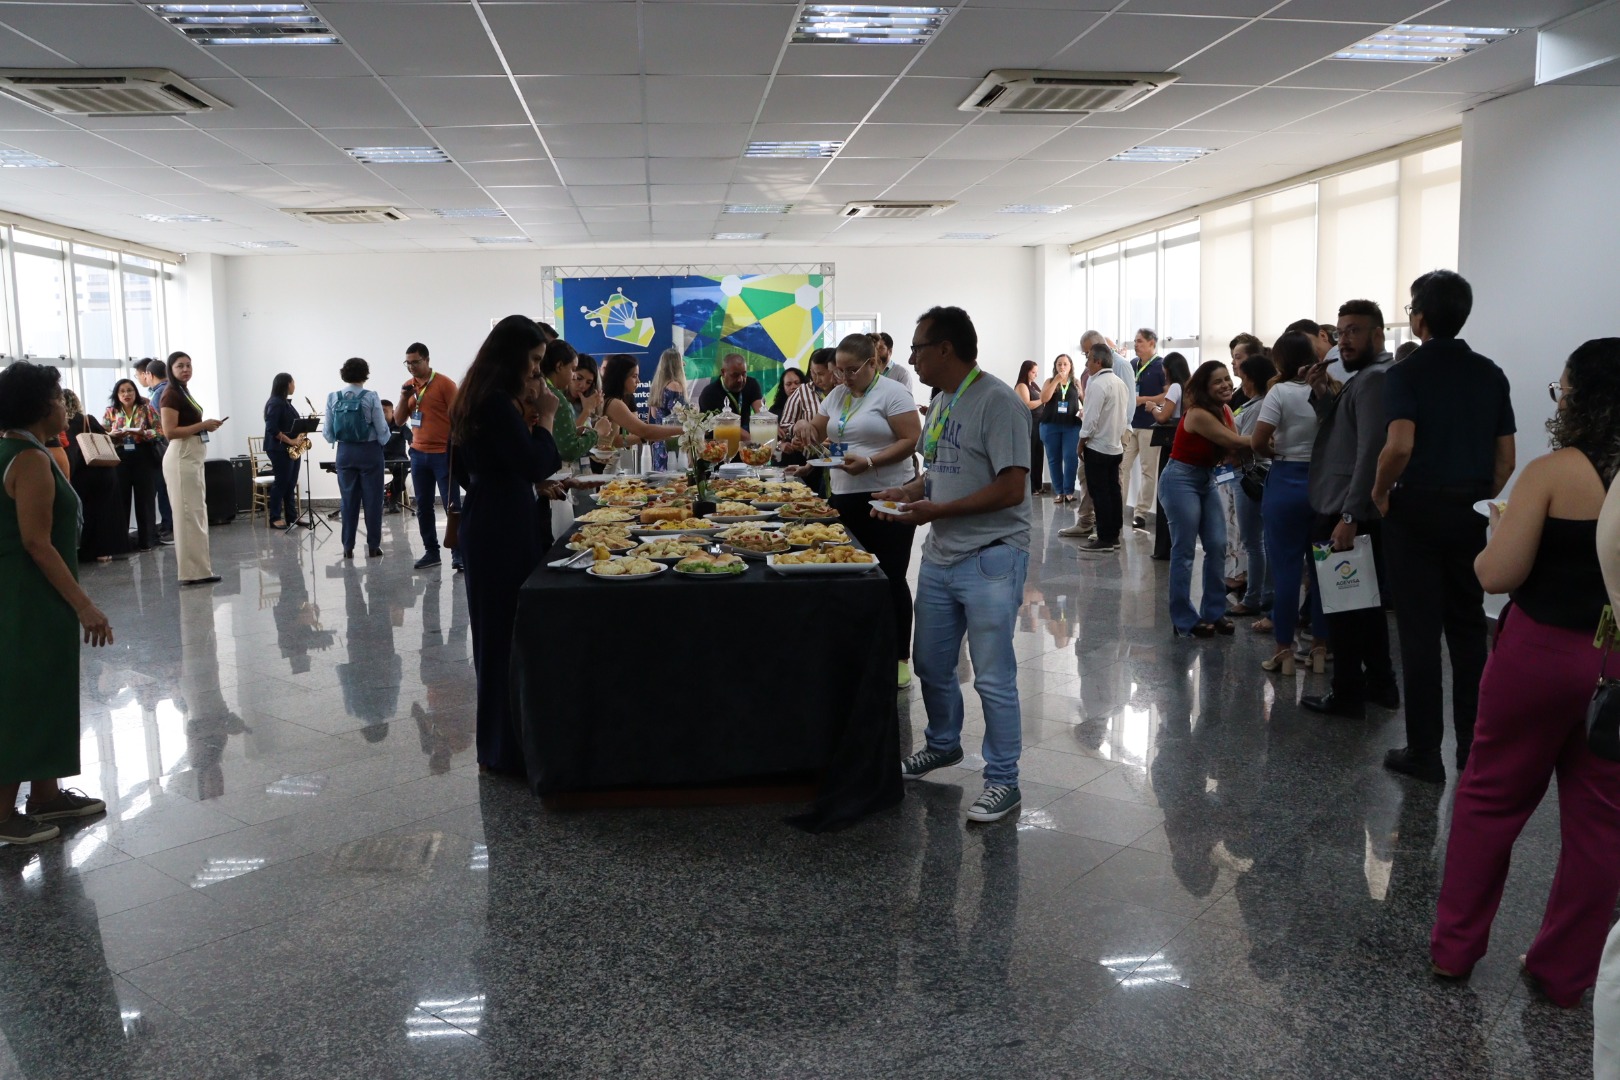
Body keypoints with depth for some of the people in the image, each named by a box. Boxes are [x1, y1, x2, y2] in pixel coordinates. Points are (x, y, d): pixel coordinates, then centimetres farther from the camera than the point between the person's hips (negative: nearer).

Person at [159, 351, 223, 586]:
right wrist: (202, 425, -15)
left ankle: (198, 568, 16)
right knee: (189, 513, -9)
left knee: (196, 512, 11)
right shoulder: (171, 394, -10)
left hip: (192, 457, 10)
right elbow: (169, 432, -18)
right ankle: (194, 571, -7)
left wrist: (206, 426, 10)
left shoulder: (184, 392, 17)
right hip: (181, 457, -10)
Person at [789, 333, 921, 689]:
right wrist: (803, 426, -4)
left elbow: (911, 440, -14)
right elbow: (816, 433, 20)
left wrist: (869, 462, -25)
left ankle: (900, 657, 8)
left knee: (891, 579, -2)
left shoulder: (892, 393, -8)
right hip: (845, 498, 7)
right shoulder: (837, 395, 13)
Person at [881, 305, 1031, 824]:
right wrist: (908, 491, 3)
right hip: (940, 556, 9)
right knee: (931, 665, 19)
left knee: (993, 679, -2)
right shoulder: (942, 401, 11)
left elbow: (1012, 488, -22)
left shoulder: (997, 401, -17)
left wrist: (936, 510, -20)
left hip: (991, 558, -9)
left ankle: (1002, 780, 12)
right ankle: (943, 744, 41)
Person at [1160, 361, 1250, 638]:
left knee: (1217, 547, 2)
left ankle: (1214, 612, 14)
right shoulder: (1198, 414, -20)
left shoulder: (1224, 411, 5)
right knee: (1184, 550, -5)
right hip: (1181, 479, -8)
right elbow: (1236, 442, -23)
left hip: (1207, 480, 8)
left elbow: (1232, 452, -4)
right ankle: (1184, 620, 3)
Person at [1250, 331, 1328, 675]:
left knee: (1285, 569, 2)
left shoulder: (1280, 392, -8)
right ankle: (1320, 648, 17)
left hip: (1287, 483, -4)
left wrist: (1275, 452, 4)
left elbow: (1257, 442, -15)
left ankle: (1284, 651, 7)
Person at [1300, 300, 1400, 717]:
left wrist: (1349, 516, -25)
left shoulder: (1374, 377, -14)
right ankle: (1380, 683, 27)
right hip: (1347, 511, 10)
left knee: (1344, 604, -2)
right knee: (1365, 601, 17)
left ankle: (1347, 694, 6)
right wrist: (1322, 394, 2)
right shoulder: (1362, 377, 17)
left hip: (1348, 513, -10)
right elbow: (1341, 434, 17)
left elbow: (1370, 451, -22)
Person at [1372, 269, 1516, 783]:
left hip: (1418, 509, -5)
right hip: (1472, 514, 5)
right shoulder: (1491, 375, 7)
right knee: (1468, 627, 14)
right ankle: (1475, 746, 20)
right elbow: (1505, 458, 7)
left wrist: (1380, 492, -8)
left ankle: (1423, 752, 7)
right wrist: (1479, 498, 18)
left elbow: (1399, 446, -23)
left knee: (1419, 631, 1)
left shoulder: (1407, 372, -9)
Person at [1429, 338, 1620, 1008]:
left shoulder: (1553, 474, -14)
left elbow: (1497, 575, -16)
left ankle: (1454, 947, 23)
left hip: (1543, 652, -3)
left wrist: (1502, 528, 4)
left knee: (1491, 796, 13)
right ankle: (1565, 972, 26)